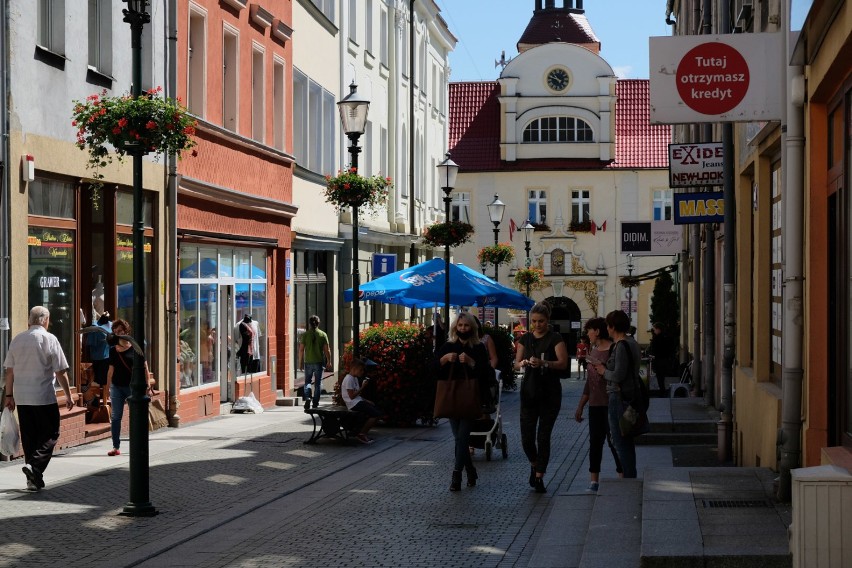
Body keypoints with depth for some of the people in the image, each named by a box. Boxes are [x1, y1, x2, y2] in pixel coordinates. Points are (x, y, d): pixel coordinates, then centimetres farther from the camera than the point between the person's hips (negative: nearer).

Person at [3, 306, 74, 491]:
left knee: (29, 437, 11)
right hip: (44, 397, -5)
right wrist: (68, 395, 1)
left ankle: (34, 479, 11)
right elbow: (60, 372, -7)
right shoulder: (49, 339, -7)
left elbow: (9, 370, 9)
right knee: (50, 434, 4)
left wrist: (9, 395, 17)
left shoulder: (17, 340, 7)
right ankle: (35, 466, -16)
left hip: (21, 398, 5)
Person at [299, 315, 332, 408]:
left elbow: (301, 349, -2)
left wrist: (300, 362, 7)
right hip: (319, 362, 0)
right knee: (318, 383, 9)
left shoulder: (305, 335, -3)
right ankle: (315, 402, 9)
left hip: (308, 361, 0)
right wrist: (329, 362, 8)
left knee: (307, 381, 12)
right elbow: (327, 350, -2)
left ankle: (307, 396, -12)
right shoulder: (323, 334, -1)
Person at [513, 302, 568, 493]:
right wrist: (523, 363, -17)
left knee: (543, 436, -3)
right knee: (527, 437, 0)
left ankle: (539, 477, 3)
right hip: (529, 391, 3)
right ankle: (534, 465, 29)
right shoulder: (525, 339, 9)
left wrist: (543, 363, -31)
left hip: (550, 393, -3)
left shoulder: (555, 339, -4)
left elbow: (563, 363, -15)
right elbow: (516, 364, 6)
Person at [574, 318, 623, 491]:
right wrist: (580, 406, 20)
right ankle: (594, 481, 10)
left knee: (614, 441, -5)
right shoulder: (593, 350, 15)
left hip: (610, 404, -8)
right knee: (595, 442, 7)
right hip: (595, 405, 8)